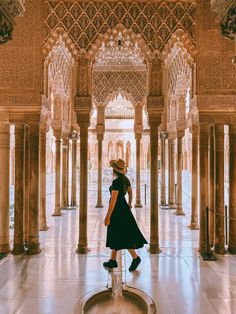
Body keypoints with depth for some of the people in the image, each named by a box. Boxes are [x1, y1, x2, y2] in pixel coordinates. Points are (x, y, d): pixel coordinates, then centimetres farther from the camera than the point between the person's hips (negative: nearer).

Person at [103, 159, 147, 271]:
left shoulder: (116, 182, -22)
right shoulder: (125, 179, 4)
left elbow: (113, 200, -24)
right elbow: (130, 192, 19)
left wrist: (108, 217, -19)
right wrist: (129, 204, 37)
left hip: (117, 210, -9)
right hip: (123, 208, 9)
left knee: (124, 236, 1)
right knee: (114, 235, 15)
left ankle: (135, 258, 10)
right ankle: (113, 261, 24)